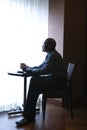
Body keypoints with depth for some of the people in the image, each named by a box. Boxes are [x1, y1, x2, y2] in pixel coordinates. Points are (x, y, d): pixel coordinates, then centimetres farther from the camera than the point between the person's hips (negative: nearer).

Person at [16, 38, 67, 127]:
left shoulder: (53, 56, -16)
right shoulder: (50, 55, 16)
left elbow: (42, 71, -24)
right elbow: (40, 67, 18)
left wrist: (26, 69, -16)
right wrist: (27, 67, 3)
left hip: (58, 82, -10)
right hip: (54, 79, 10)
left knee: (34, 82, -22)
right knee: (34, 80, -6)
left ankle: (28, 117, -16)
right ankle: (30, 117, -7)